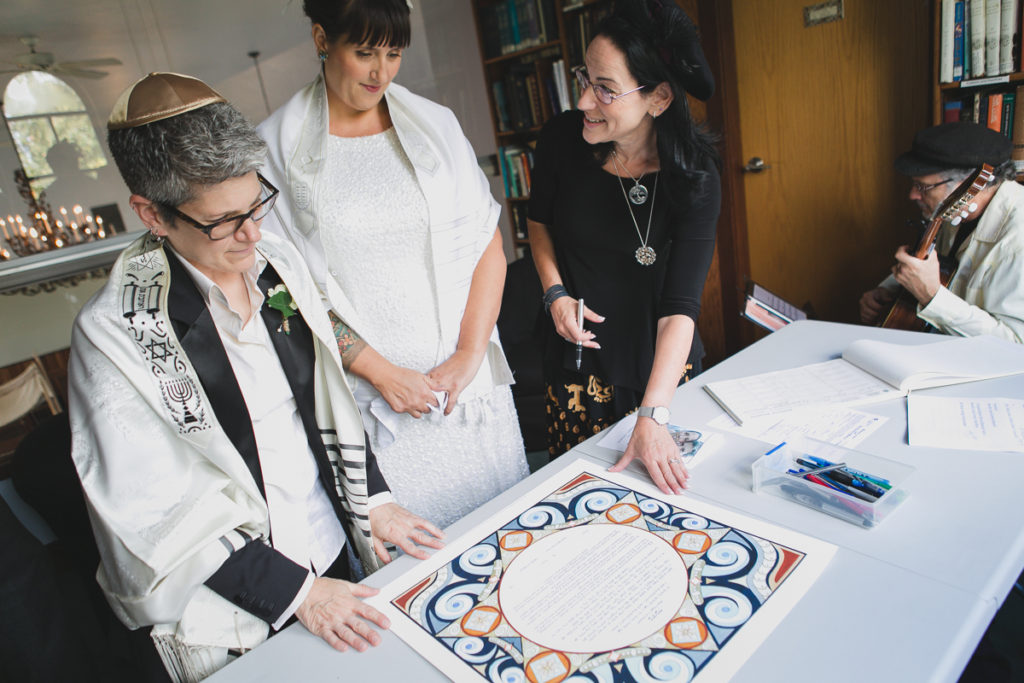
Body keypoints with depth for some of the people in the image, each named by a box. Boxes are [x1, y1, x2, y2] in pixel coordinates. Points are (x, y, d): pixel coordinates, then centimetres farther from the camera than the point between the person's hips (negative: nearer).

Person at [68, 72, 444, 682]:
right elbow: (152, 510, -17)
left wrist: (372, 501, -3)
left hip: (339, 557, 5)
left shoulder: (280, 263, -5)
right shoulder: (116, 333, -20)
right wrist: (294, 591, -17)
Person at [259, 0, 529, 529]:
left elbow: (487, 245, 3)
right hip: (368, 389, -2)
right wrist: (378, 371, -11)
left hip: (467, 380, 3)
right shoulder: (277, 144, -3)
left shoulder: (435, 124, 6)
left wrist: (470, 354, -7)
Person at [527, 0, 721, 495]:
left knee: (655, 492, 11)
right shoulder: (562, 139, -12)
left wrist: (654, 416, -31)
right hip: (578, 358, 2)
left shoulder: (694, 179, -18)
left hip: (661, 363, -1)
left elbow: (680, 306, -23)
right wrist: (556, 293, -7)